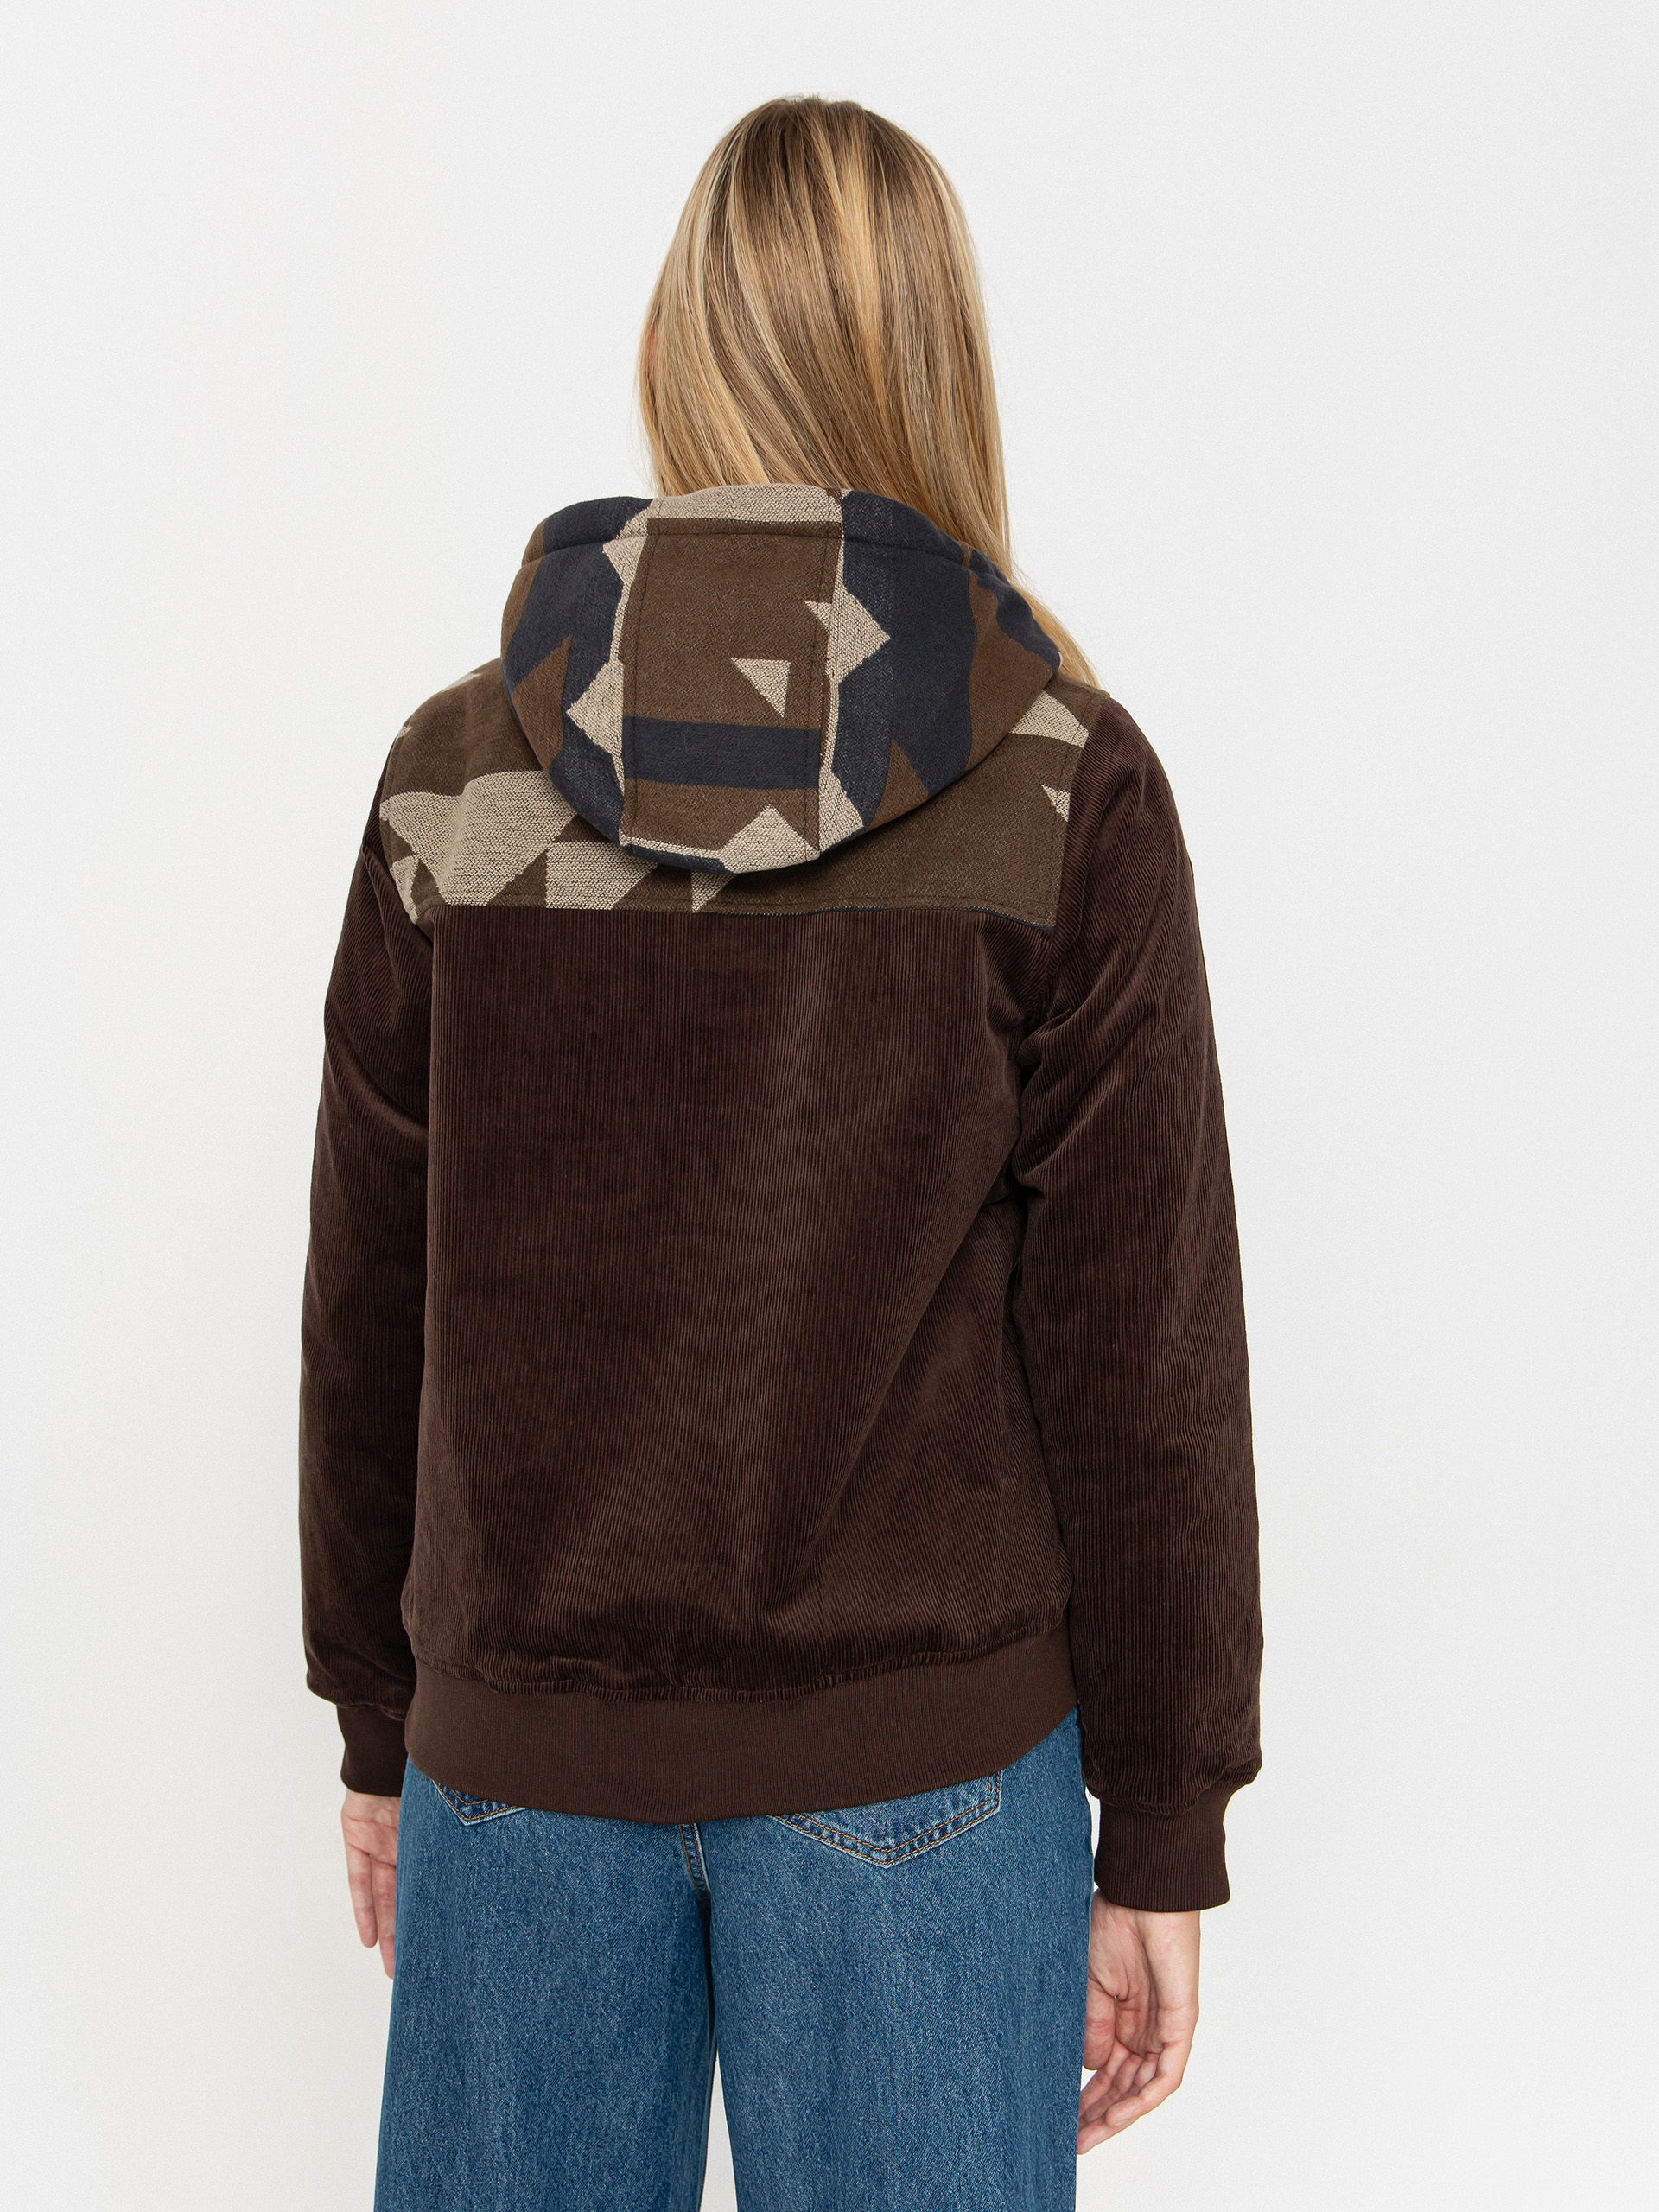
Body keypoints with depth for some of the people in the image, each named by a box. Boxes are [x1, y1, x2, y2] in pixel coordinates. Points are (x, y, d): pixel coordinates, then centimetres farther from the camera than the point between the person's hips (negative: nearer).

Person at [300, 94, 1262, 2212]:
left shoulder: (455, 777, -4)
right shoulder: (1067, 791, -9)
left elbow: (368, 1314, 2)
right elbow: (1144, 1355, -9)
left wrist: (381, 1724, 14)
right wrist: (1162, 1833, 1)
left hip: (524, 1748, 2)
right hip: (922, 1759, -1)